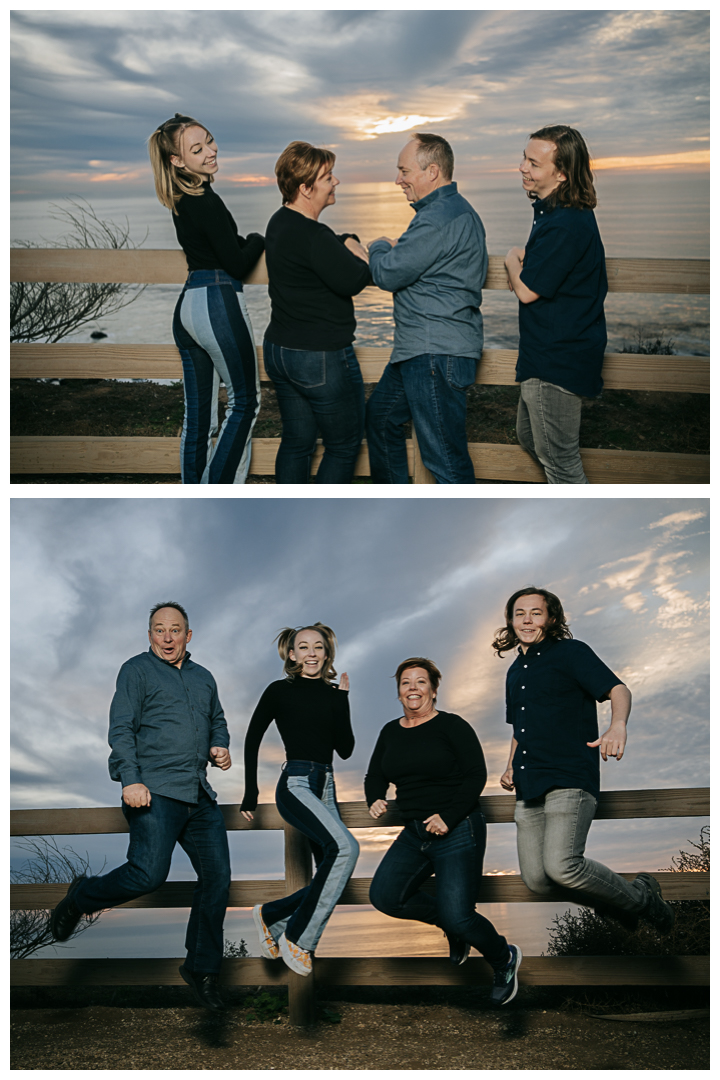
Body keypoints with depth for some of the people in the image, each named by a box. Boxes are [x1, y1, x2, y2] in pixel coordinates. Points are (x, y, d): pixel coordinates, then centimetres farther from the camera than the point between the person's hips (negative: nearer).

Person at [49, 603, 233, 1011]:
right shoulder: (137, 670, 2)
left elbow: (218, 722, 32)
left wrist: (221, 747, 9)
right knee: (149, 873, -19)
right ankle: (82, 897, 11)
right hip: (154, 791, -6)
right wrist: (131, 780, -18)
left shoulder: (204, 678, 20)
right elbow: (121, 730, -6)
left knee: (217, 877, 2)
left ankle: (202, 968, 17)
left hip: (200, 795, 6)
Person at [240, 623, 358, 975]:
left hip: (326, 789, 6)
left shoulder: (333, 695, 13)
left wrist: (342, 698, 2)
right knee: (345, 845, -28)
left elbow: (345, 749, 7)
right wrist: (250, 792, 6)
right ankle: (297, 937, -19)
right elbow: (253, 739, 7)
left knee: (330, 878, 3)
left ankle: (270, 915, 26)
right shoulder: (280, 691, 1)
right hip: (295, 784, -6)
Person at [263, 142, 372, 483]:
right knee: (344, 445, 6)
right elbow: (354, 281, -22)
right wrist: (362, 256, -3)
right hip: (322, 358, -9)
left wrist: (347, 244, -2)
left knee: (297, 439, 17)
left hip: (278, 349, 9)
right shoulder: (313, 237, -23)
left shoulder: (279, 222, 9)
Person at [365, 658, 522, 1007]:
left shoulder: (452, 726, -7)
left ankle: (504, 959, 19)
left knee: (456, 917, -14)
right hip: (414, 834, 7)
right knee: (383, 895, -9)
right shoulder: (390, 732, 11)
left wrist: (447, 816, -20)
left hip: (458, 831, -6)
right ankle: (452, 925, 16)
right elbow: (375, 776, 18)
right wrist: (375, 800, -5)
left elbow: (476, 775, -12)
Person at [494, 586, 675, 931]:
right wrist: (510, 768, 15)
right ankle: (614, 901, 24)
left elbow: (618, 689, -11)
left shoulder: (571, 653, 1)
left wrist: (618, 726, -32)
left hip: (569, 780, -7)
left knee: (561, 866, -23)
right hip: (528, 787, 7)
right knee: (536, 880, 0)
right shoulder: (515, 672, 22)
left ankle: (641, 900, 2)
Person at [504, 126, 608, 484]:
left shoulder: (564, 226, -26)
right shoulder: (564, 210, 9)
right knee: (529, 437, 25)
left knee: (559, 459, -2)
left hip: (558, 360, -11)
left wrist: (513, 259, -2)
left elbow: (527, 291, -22)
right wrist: (522, 266, -3)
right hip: (547, 352, 11)